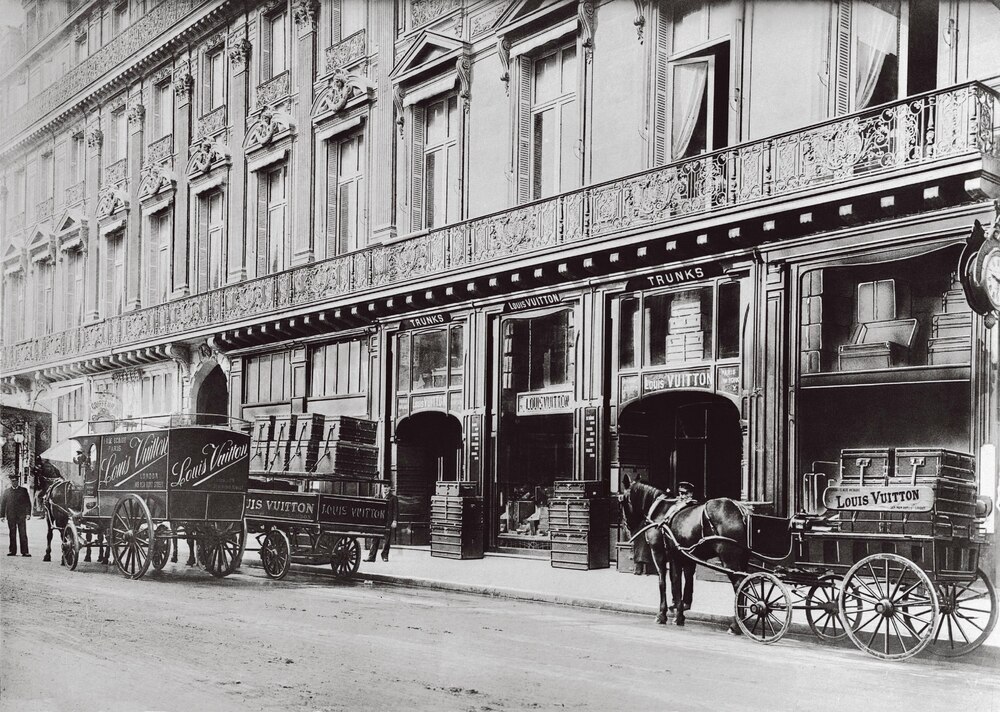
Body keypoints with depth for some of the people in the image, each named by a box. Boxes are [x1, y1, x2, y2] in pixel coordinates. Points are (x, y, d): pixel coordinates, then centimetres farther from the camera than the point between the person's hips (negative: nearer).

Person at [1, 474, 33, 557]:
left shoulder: (23, 490, 6)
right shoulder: (6, 491, 9)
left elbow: (28, 503, 5)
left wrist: (28, 513, -6)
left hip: (21, 516, -1)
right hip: (11, 516, 1)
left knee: (23, 534, -3)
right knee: (12, 534, 5)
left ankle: (24, 551, -3)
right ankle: (12, 551, 11)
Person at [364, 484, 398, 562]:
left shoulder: (393, 498, 5)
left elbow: (396, 510, 1)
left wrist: (394, 521, -8)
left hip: (388, 523, -2)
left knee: (387, 540, 1)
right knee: (375, 539, -2)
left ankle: (385, 556, 13)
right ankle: (371, 556, -2)